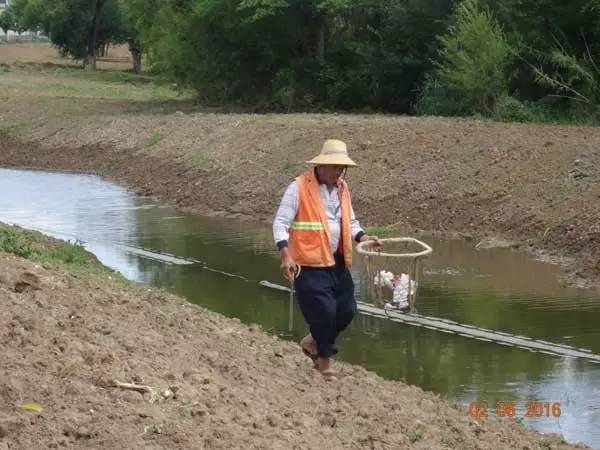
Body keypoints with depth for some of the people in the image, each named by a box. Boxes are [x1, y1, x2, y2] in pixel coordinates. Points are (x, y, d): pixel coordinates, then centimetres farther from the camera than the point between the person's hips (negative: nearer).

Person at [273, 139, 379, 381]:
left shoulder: (342, 188, 9)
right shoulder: (299, 188, -12)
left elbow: (350, 222, 22)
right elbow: (280, 222, -12)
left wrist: (362, 237, 2)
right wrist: (286, 255, -24)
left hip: (337, 263, 7)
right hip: (309, 264, -7)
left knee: (347, 310, 6)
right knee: (324, 312, -7)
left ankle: (314, 342, 30)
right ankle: (324, 359, 15)